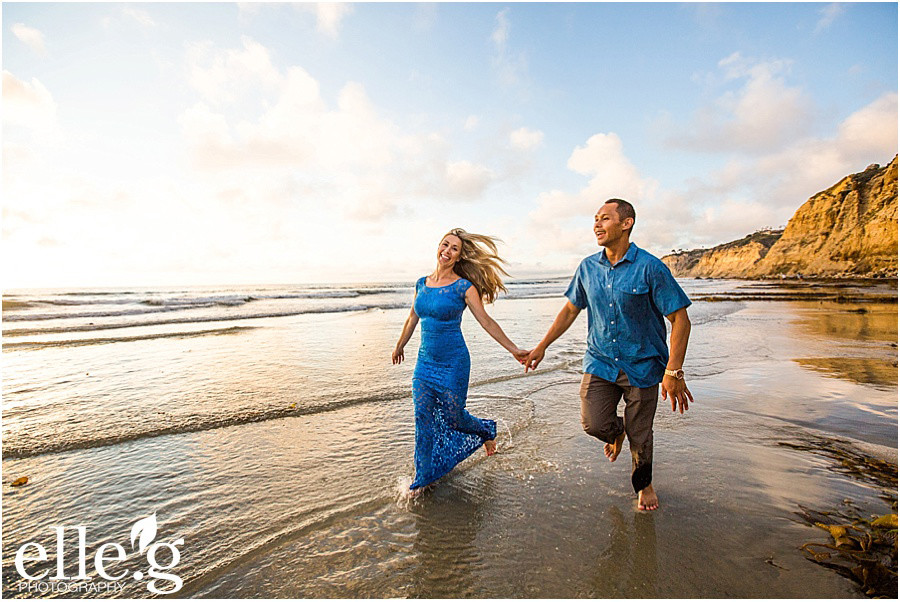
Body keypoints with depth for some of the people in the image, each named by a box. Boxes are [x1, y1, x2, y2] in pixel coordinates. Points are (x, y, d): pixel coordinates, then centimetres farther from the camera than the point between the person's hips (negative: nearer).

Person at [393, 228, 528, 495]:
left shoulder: (464, 287, -10)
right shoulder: (422, 283, 5)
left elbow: (486, 321, -9)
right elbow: (413, 319, 18)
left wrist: (513, 349, -12)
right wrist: (399, 347, 28)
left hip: (453, 363, -4)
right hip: (425, 361, 5)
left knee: (453, 418, 6)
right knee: (422, 418, 4)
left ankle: (487, 430, 40)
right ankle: (423, 477, 22)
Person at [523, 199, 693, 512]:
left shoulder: (650, 268, -14)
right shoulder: (588, 267, 1)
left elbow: (680, 319, -11)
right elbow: (570, 310, 11)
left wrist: (673, 372, -16)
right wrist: (541, 347, 9)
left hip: (642, 365, -3)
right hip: (600, 361, 3)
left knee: (640, 436, 7)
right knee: (594, 424, -8)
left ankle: (644, 484, 39)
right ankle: (617, 431, 30)